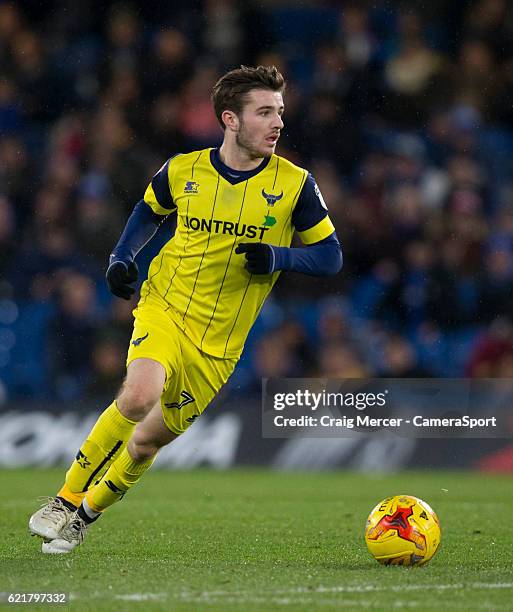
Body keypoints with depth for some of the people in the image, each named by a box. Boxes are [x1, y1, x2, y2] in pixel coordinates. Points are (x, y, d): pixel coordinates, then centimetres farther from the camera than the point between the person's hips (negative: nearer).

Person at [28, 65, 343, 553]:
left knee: (147, 441, 2)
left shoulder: (294, 184, -6)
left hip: (219, 343, 1)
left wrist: (276, 257, -18)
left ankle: (87, 513, 30)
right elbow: (148, 211, 20)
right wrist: (121, 258, 3)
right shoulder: (183, 171, -2)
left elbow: (330, 256, 0)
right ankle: (66, 499, -13)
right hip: (164, 307, -1)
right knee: (140, 394, -30)